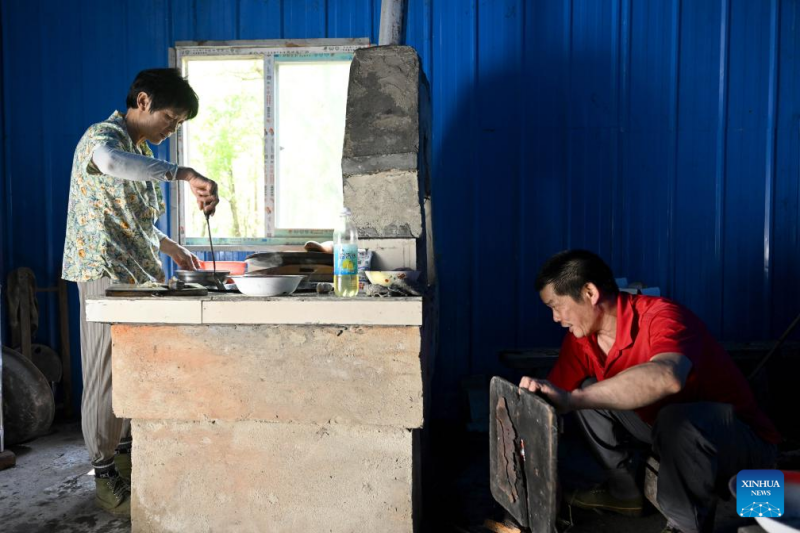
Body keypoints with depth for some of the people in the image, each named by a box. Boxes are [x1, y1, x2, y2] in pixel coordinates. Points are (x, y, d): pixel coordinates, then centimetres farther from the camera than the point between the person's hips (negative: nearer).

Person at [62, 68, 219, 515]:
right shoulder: (104, 136, -9)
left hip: (140, 275, 9)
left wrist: (173, 248, 20)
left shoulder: (142, 153, 19)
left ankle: (127, 457, 26)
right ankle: (106, 478, 7)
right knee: (109, 374, -3)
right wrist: (183, 174, -41)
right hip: (106, 273, -9)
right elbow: (108, 160, -37)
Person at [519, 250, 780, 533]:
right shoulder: (582, 338, -7)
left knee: (675, 419, -37)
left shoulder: (661, 316, -30)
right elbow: (547, 400, -1)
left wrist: (572, 399, -54)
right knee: (589, 393, -2)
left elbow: (666, 377, -52)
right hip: (670, 430, 7)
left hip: (744, 439, -7)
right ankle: (625, 489, 12)